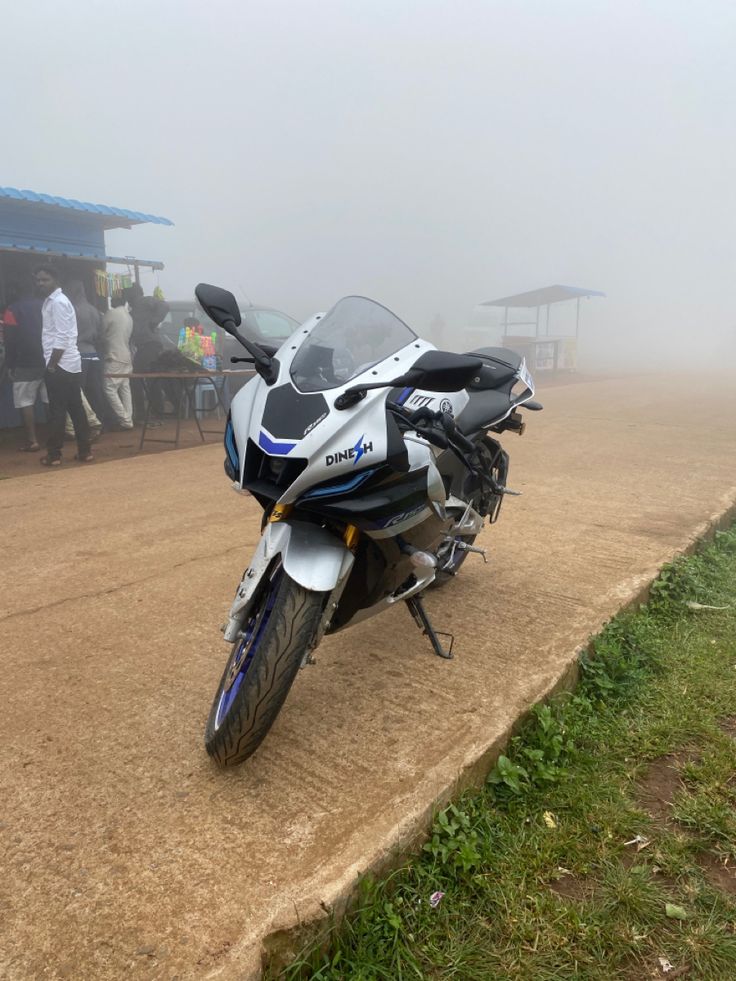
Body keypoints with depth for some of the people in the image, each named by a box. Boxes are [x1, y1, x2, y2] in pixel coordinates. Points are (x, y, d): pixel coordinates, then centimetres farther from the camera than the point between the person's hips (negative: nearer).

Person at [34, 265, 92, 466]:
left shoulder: (58, 302, -11)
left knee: (57, 411, -2)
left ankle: (53, 454, 4)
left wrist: (51, 365, -16)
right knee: (76, 409, 9)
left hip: (60, 366, -9)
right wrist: (52, 364, 14)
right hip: (69, 365, 9)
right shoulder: (51, 301, 18)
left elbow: (62, 338, -18)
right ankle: (84, 451, 14)